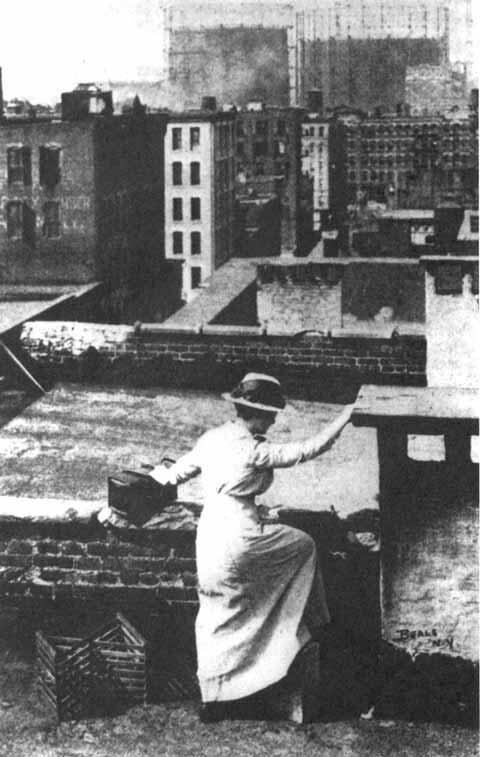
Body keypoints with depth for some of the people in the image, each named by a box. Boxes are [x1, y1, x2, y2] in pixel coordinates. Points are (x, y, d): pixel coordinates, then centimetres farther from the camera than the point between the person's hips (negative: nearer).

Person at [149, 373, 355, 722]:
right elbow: (310, 448, -14)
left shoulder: (213, 438, 4)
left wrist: (160, 474, 34)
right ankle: (308, 626, 30)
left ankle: (213, 697, 24)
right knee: (304, 545, 17)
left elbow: (178, 472, 14)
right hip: (240, 538, -7)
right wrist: (344, 418, -4)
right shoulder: (255, 451, -17)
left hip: (209, 534, 7)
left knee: (216, 619, 18)